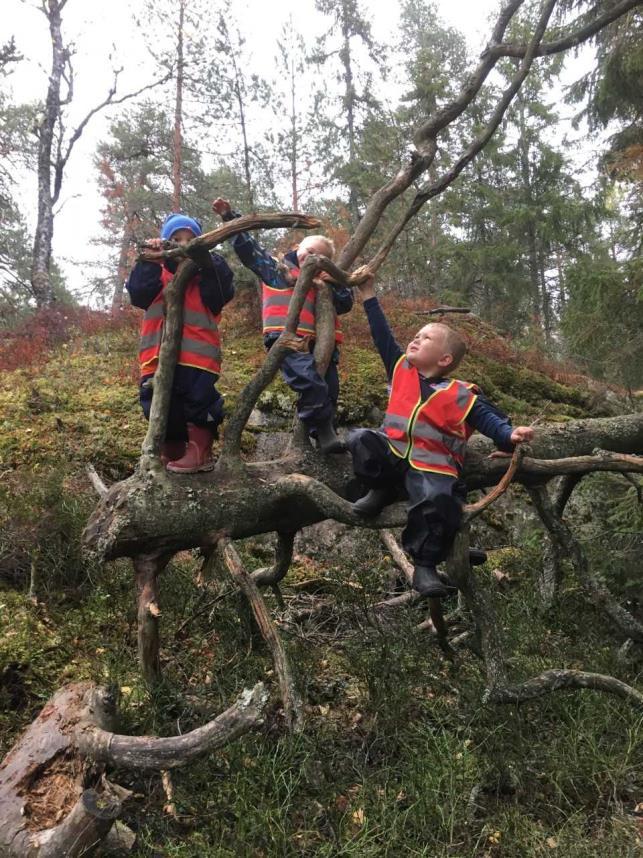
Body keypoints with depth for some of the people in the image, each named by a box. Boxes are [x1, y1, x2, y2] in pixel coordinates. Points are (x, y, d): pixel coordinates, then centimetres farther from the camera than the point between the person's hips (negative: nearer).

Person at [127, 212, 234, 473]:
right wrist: (149, 260, -14)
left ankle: (200, 452, 8)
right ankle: (171, 454, 26)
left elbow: (223, 293, -10)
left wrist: (206, 259, -20)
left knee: (198, 401, -8)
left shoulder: (207, 271, 9)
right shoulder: (157, 272, 15)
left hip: (197, 355, -3)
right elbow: (138, 293, -3)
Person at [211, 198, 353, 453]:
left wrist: (337, 283, 3)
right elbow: (247, 246, 14)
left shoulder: (322, 281, 29)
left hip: (318, 343, 6)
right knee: (312, 385, -25)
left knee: (330, 390, 1)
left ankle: (324, 435, 11)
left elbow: (345, 305, 20)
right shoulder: (276, 268, 16)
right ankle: (324, 432, -15)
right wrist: (230, 217, 8)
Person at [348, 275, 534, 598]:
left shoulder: (461, 395, -1)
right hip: (392, 452, 4)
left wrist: (509, 435, -30)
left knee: (438, 504, -30)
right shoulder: (401, 369, 12)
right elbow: (382, 336, 16)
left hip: (431, 466, -3)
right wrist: (369, 295, 14)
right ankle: (383, 489, 2)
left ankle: (425, 566, -6)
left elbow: (489, 419, -7)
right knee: (359, 439, -23)